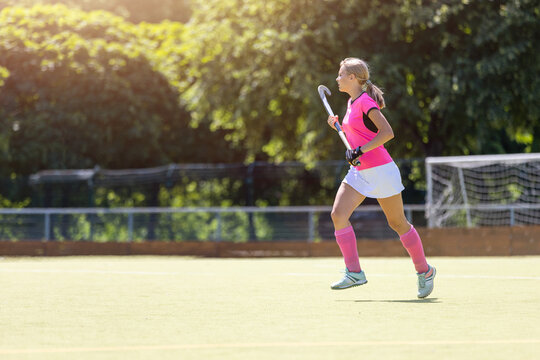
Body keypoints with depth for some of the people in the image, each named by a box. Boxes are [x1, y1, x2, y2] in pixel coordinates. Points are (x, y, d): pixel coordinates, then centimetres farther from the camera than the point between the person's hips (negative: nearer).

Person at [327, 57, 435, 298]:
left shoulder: (365, 102, -15)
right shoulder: (352, 102, 13)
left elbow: (387, 133, -23)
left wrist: (360, 150, -25)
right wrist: (338, 127, 10)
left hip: (380, 170, -9)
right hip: (359, 172, 9)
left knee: (398, 223, 2)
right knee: (338, 214, -10)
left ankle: (424, 271, 18)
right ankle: (354, 273, -11)